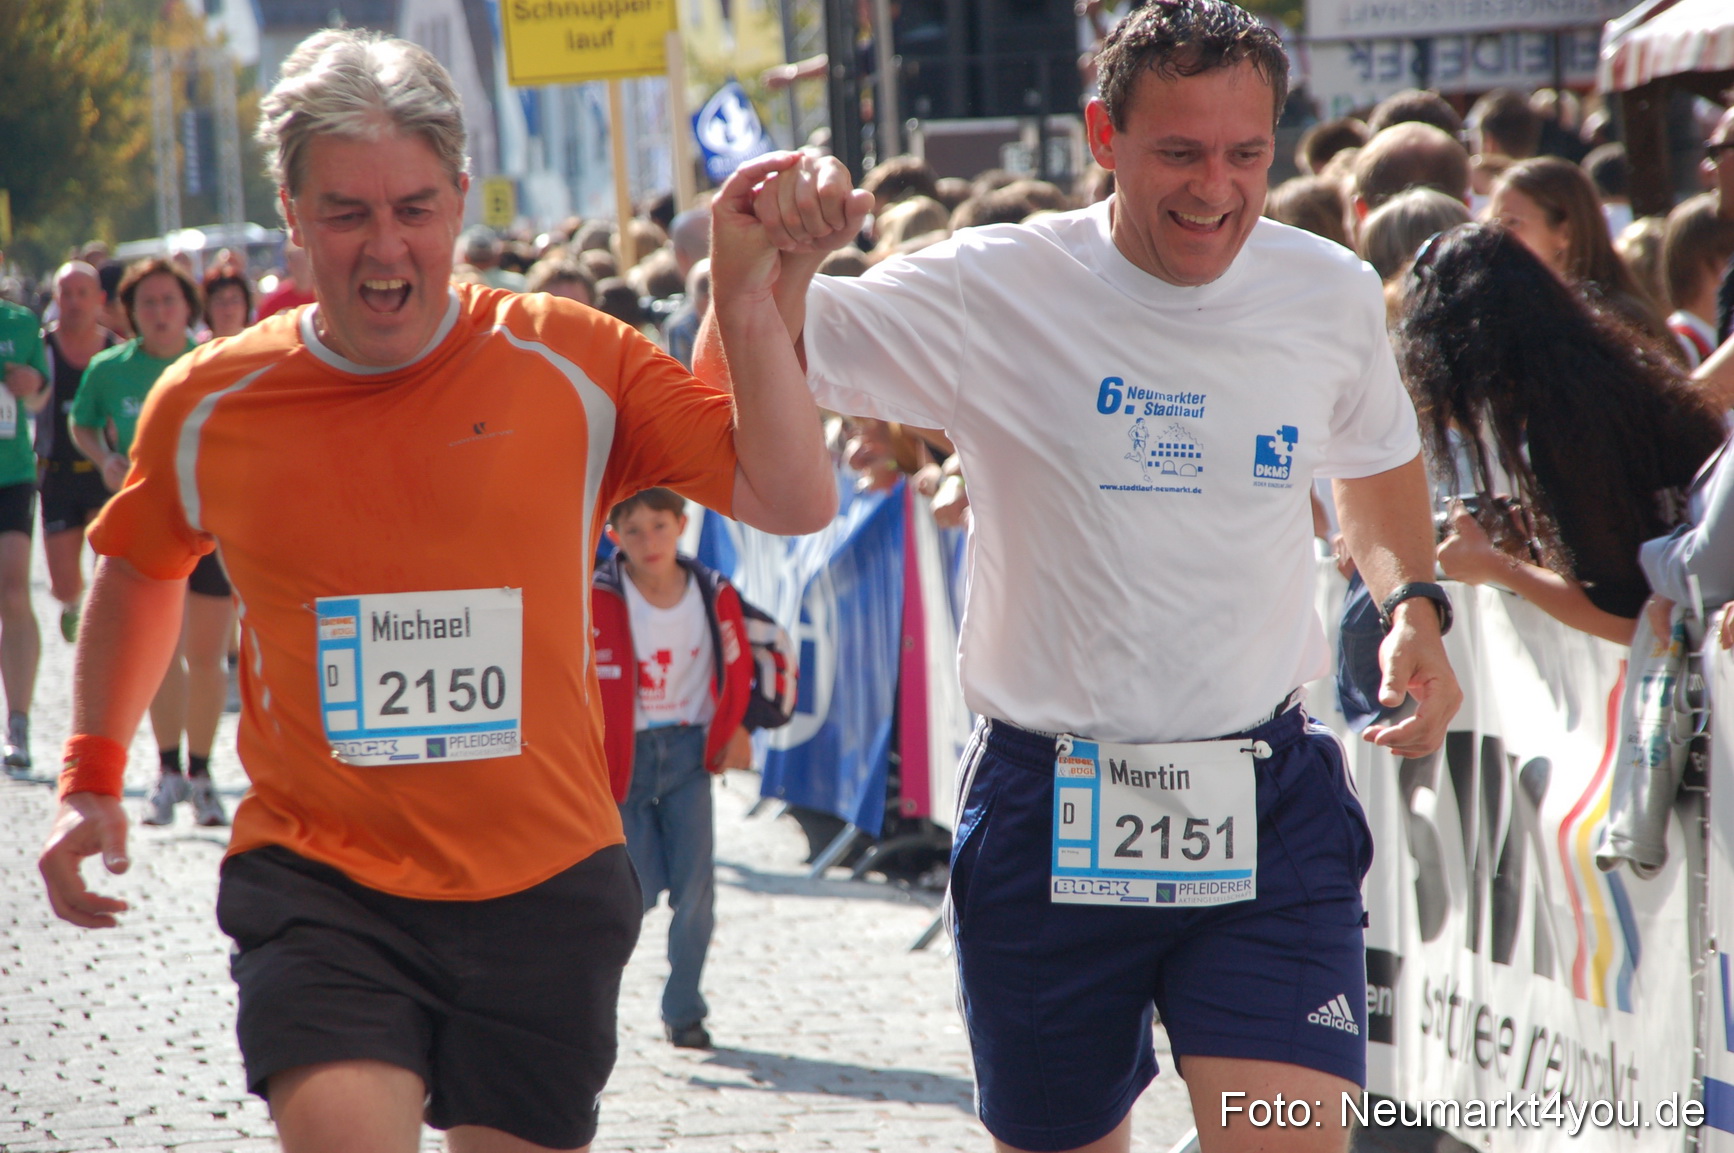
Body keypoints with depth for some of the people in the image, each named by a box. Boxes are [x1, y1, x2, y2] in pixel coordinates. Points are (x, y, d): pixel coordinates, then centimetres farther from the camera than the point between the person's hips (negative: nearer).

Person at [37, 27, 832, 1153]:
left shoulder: (571, 362, -3)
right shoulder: (209, 405, 0)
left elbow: (795, 500, -7)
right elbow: (142, 565, 21)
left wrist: (746, 295, -15)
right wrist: (93, 775, 18)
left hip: (545, 887, 1)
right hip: (319, 882, -1)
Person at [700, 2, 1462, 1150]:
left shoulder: (1333, 295, 1)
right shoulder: (996, 293, -7)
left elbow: (1378, 465, 23)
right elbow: (733, 397, -5)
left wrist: (1414, 604, 4)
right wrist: (777, 265, -25)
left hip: (1269, 808, 1)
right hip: (1047, 809, -1)